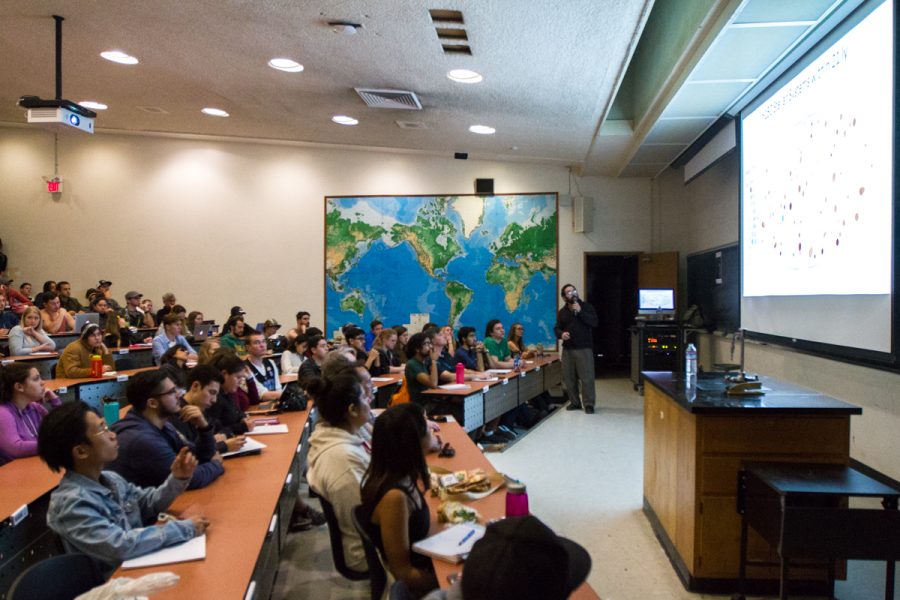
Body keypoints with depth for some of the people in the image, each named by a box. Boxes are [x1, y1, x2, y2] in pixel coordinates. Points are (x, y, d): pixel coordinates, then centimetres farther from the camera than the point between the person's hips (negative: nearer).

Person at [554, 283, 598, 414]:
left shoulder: (586, 307, 2)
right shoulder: (562, 312, 12)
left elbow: (594, 322, -11)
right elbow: (557, 328, 11)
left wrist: (580, 311, -18)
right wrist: (561, 334, -12)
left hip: (584, 348, -3)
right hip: (567, 349, 4)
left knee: (587, 378, -7)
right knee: (569, 378, 6)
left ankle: (588, 404, 1)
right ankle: (574, 402, 19)